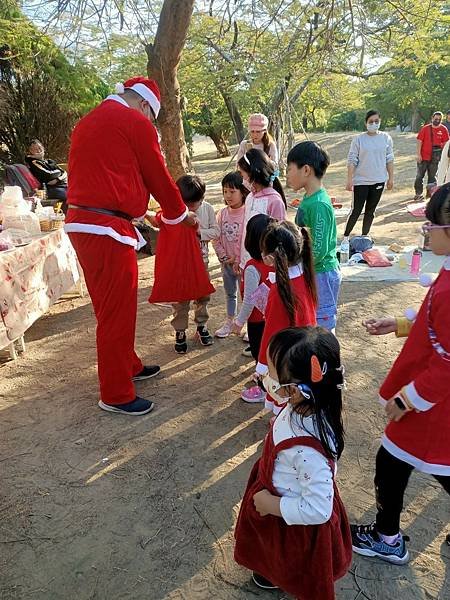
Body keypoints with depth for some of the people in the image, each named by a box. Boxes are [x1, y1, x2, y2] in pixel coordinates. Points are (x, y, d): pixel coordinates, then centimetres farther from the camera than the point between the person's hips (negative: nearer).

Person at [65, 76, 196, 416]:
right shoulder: (136, 123, -5)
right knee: (117, 312, -1)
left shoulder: (88, 123, 20)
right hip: (107, 229, -9)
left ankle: (128, 366, 36)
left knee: (111, 305, 19)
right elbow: (158, 177, 0)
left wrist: (136, 212, 27)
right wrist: (180, 214, 15)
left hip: (81, 223, 9)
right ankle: (116, 394, 10)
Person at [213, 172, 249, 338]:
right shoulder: (222, 213, 0)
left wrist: (238, 260, -16)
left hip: (243, 262, -5)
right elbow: (216, 238, 4)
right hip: (226, 262, 6)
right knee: (230, 293, 20)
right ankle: (229, 322, 35)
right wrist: (223, 255, -7)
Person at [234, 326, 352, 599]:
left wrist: (273, 505, -24)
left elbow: (318, 509, -34)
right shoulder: (304, 407, -22)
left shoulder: (307, 449, -45)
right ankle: (275, 574, 66)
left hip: (297, 526, -7)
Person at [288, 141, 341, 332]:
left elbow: (319, 251, -26)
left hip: (321, 275, -9)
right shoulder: (309, 198, 5)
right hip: (309, 273, 9)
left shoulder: (319, 205, -23)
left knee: (324, 327, 4)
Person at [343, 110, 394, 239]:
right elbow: (352, 161, -6)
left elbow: (389, 159, 7)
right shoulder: (358, 139, -5)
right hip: (361, 181, -3)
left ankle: (364, 236, 23)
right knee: (356, 211, -3)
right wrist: (349, 180, -12)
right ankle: (346, 236, 10)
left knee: (370, 211, 11)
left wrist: (391, 178, 4)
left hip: (378, 180, 3)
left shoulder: (386, 138, 3)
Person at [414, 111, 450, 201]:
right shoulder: (425, 128, -2)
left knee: (432, 176, 11)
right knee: (419, 176, 1)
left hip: (435, 158, 1)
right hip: (423, 156, -1)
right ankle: (419, 194, 10)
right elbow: (419, 141, -3)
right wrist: (418, 154, -9)